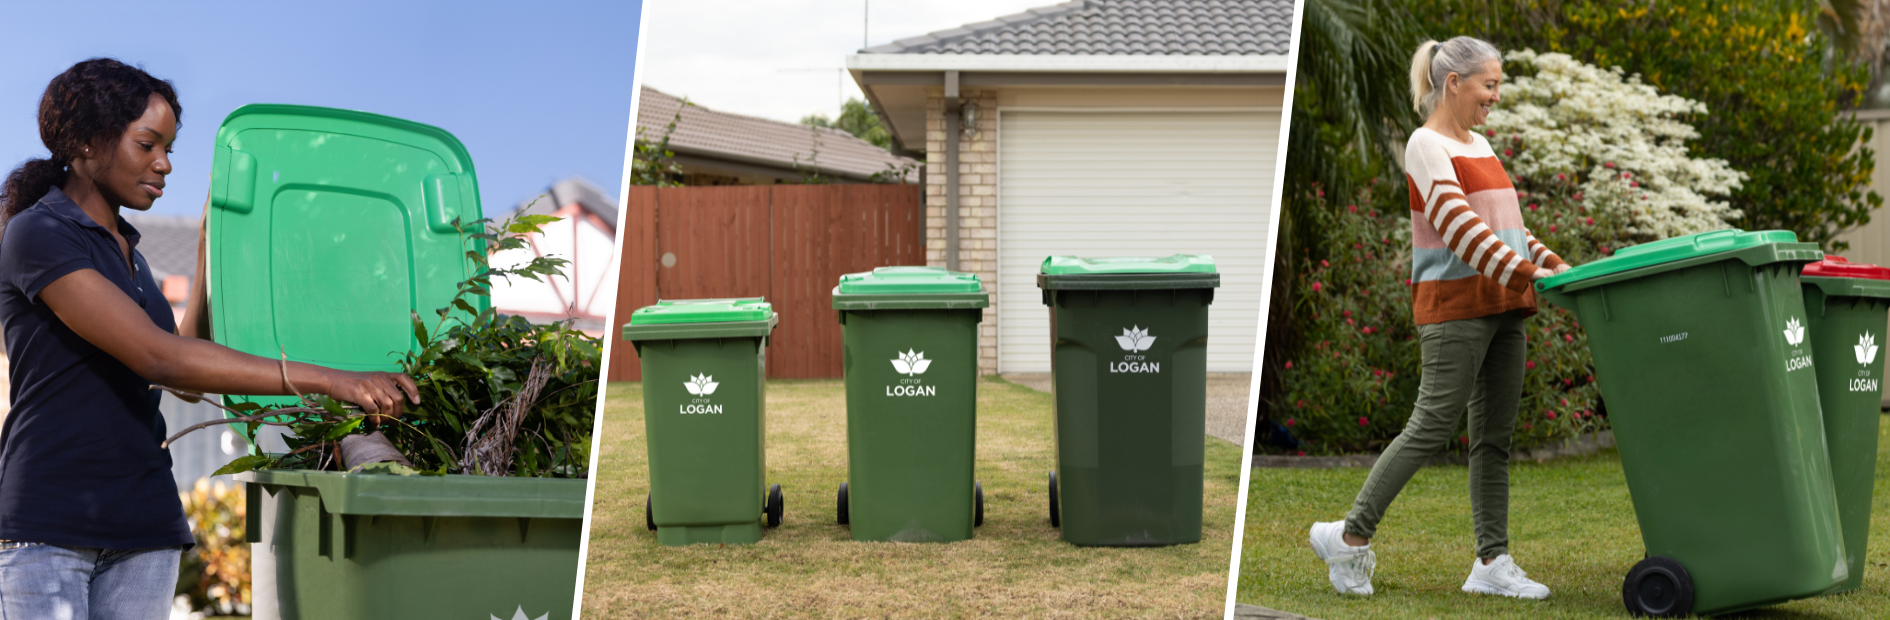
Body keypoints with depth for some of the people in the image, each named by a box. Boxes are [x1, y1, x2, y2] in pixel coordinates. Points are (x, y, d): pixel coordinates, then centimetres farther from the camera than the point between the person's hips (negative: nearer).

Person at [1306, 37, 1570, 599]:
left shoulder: (1479, 146, 19)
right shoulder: (1426, 146, -7)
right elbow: (1458, 226, -19)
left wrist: (1552, 263, 7)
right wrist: (1526, 274, -24)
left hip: (1501, 307, 8)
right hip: (1454, 306, -8)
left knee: (1495, 435, 6)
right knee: (1432, 427, -7)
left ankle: (1492, 562, 10)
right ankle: (1350, 537, 5)